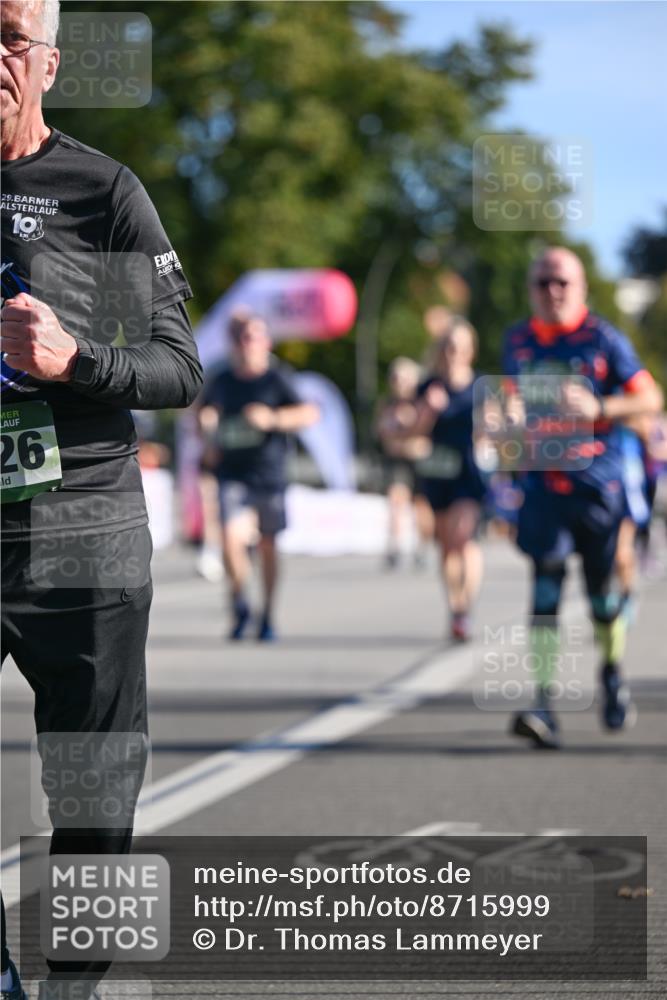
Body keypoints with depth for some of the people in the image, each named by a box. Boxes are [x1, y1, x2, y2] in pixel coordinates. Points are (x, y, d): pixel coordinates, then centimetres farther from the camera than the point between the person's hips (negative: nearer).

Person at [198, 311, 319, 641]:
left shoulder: (276, 378, -4)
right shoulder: (220, 381, 4)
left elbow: (310, 413, -13)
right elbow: (205, 413, 22)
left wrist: (273, 418, -25)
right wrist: (209, 441, 5)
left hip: (269, 474, -1)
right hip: (232, 474, 1)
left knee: (267, 544, 11)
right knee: (232, 540, -19)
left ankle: (267, 617, 27)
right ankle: (240, 604, 4)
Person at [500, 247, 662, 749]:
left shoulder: (603, 339, -2)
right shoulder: (518, 341, 9)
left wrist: (598, 407, -16)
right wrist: (511, 416, 3)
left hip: (598, 482, -2)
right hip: (542, 484, 2)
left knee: (602, 593, 8)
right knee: (545, 591, -11)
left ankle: (613, 671, 37)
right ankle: (544, 704, -17)